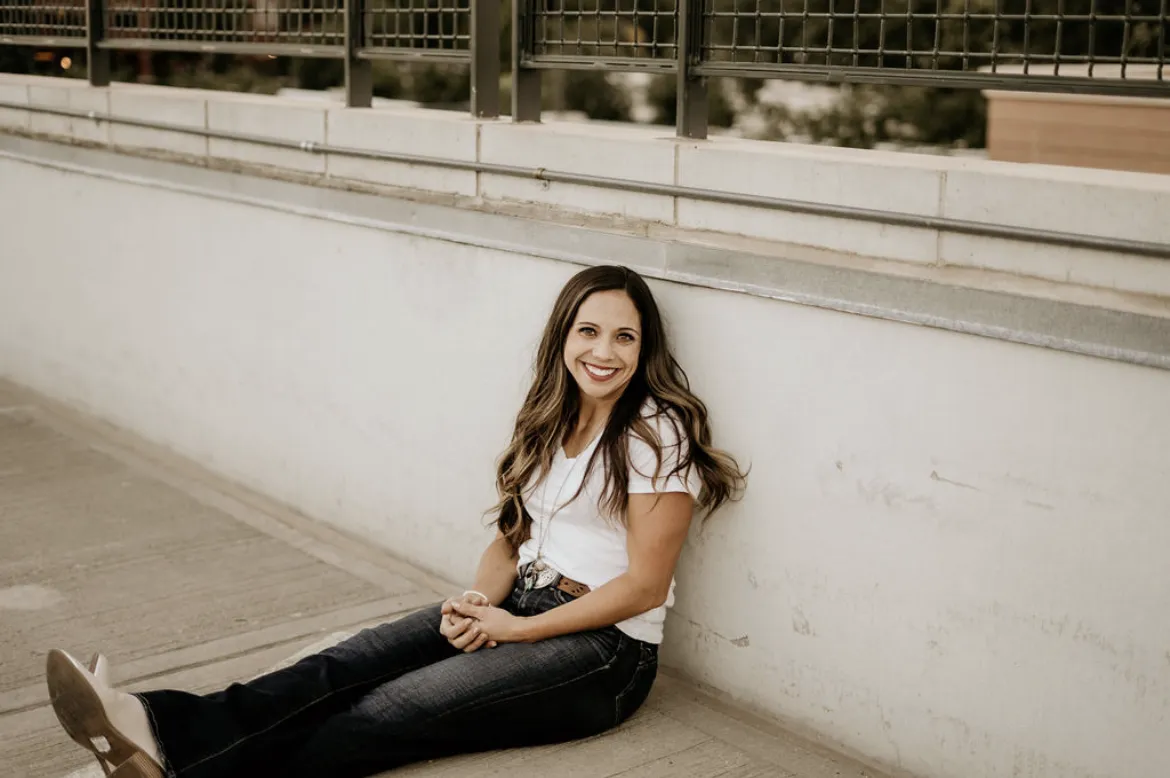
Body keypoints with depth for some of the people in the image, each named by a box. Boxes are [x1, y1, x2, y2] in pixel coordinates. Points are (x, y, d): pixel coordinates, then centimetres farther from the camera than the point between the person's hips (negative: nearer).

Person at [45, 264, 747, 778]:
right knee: (348, 666, -19)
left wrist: (515, 628, -13)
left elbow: (644, 586, -14)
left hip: (606, 650, -7)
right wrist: (480, 600, -8)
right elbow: (512, 534, 14)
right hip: (521, 605, 7)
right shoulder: (551, 419, 11)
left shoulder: (658, 432, -11)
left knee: (389, 712, -25)